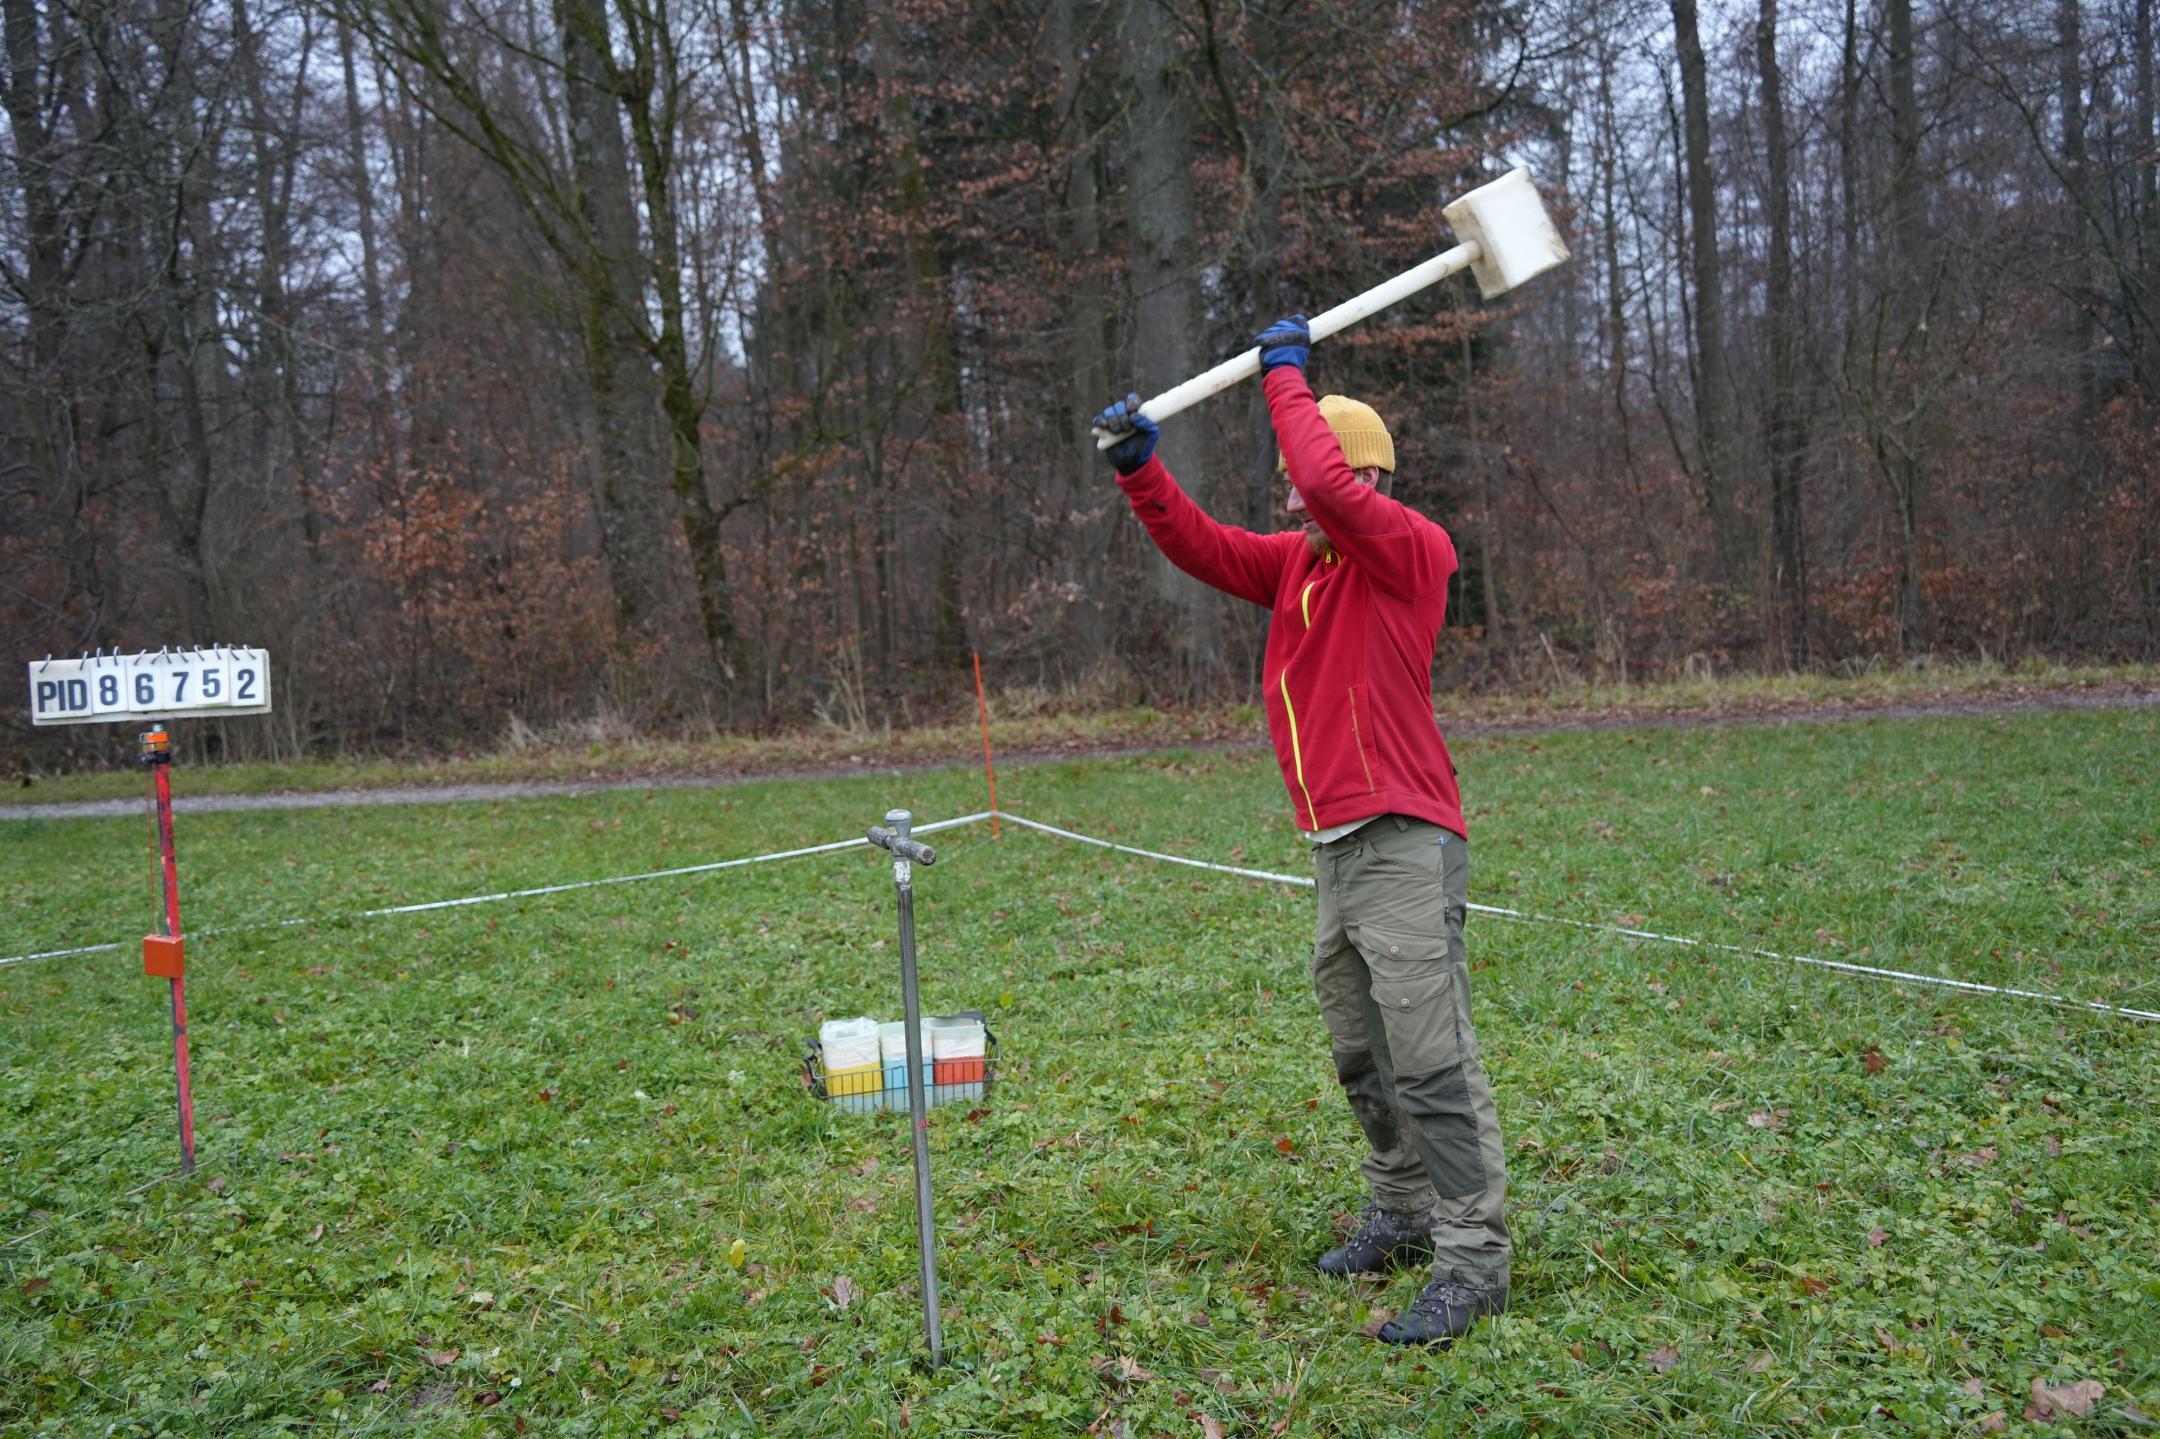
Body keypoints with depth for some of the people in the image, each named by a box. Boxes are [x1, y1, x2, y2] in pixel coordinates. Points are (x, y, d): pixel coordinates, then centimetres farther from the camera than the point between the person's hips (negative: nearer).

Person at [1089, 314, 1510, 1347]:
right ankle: (1403, 1217, 31)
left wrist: (1285, 374, -11)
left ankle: (1472, 1261, -3)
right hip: (1335, 850, 9)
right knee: (1363, 1062, 17)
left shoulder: (1411, 550, -9)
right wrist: (1141, 469, -1)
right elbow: (1202, 547, 14)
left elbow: (1333, 487, -24)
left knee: (1433, 1065, -9)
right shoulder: (1296, 563, 15)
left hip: (1404, 845, -9)